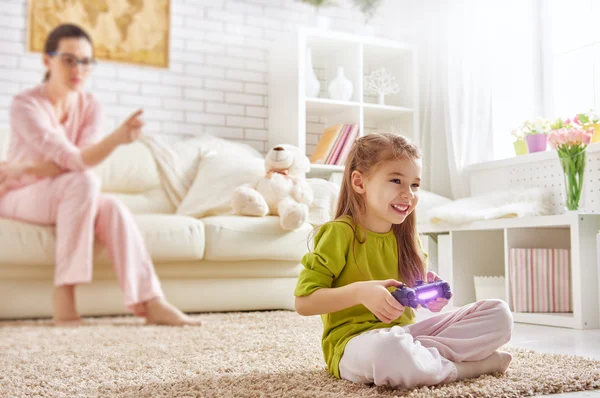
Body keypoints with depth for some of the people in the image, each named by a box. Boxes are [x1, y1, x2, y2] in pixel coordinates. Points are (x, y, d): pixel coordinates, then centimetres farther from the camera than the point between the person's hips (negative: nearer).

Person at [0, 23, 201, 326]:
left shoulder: (91, 107, -3)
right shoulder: (25, 106, -19)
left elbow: (83, 162, -13)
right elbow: (73, 160, -31)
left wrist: (25, 169, -21)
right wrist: (116, 138, -47)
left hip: (64, 199, 4)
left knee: (113, 208, -26)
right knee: (84, 183, -33)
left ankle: (151, 303, -31)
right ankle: (63, 296, -31)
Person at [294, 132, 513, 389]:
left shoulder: (405, 236, 10)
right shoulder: (339, 233, -10)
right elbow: (303, 302, -14)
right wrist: (359, 292, -27)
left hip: (406, 332, 7)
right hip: (356, 339, -6)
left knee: (499, 313, -3)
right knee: (386, 349, -43)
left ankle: (422, 356, -18)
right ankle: (459, 366, -15)